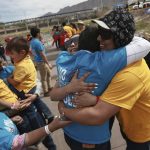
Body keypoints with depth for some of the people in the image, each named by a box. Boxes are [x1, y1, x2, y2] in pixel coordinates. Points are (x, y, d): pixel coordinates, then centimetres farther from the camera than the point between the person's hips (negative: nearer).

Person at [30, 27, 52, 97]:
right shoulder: (37, 42, -22)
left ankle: (49, 87, 35)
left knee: (48, 74, 22)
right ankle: (46, 92, 17)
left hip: (38, 61, 10)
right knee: (44, 78, 3)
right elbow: (42, 55, -23)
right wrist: (48, 63, -17)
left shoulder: (32, 41, 6)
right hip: (41, 62, -10)